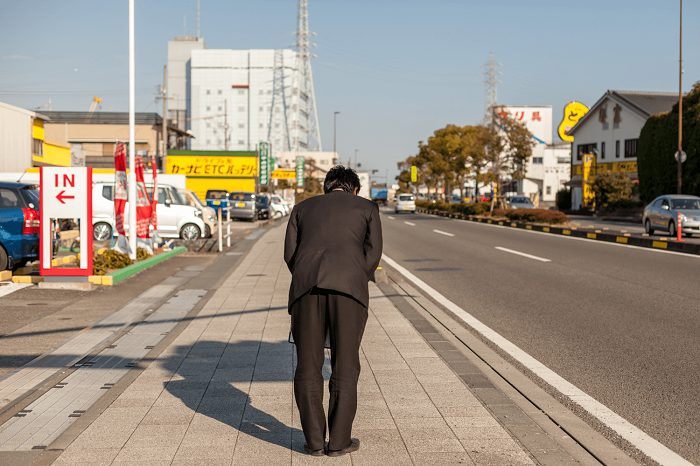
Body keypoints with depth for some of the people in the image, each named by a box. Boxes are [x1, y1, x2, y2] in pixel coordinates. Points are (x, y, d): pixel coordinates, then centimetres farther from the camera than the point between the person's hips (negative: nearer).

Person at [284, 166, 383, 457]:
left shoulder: (302, 208, 27)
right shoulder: (367, 208, 22)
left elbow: (291, 254, 18)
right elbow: (372, 254, 12)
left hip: (306, 286, 2)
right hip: (348, 285, -2)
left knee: (308, 368, 10)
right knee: (345, 367, 8)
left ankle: (314, 441, 9)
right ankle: (339, 441, 9)